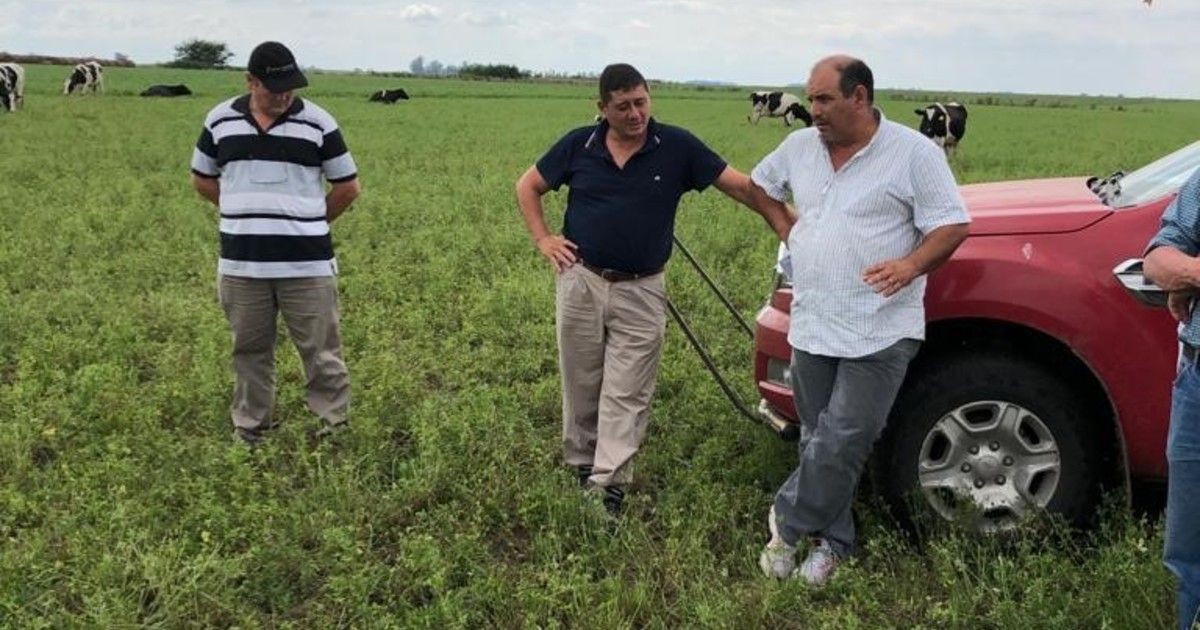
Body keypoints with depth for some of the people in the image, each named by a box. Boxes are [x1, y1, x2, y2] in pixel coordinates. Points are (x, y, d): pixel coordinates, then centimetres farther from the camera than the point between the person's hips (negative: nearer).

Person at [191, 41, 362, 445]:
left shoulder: (318, 122, -1)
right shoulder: (221, 120, 5)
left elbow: (348, 186, 8)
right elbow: (203, 179, 19)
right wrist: (246, 214, 13)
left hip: (308, 264, -2)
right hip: (241, 264, 2)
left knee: (321, 351, 2)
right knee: (250, 351, 12)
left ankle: (336, 427, 12)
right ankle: (248, 430, 24)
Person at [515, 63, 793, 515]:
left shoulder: (677, 147, -7)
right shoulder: (579, 145, -2)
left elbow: (742, 186, -8)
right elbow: (528, 186, 11)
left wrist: (788, 228, -16)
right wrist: (543, 240, 0)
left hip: (640, 292, -2)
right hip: (580, 282, 2)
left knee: (626, 396, 0)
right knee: (581, 387, 13)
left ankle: (608, 486, 5)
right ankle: (580, 467, 30)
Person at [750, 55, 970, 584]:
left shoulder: (913, 152, -7)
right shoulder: (799, 146, 9)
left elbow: (952, 225, -8)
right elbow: (759, 184, 27)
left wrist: (910, 266, -25)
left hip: (879, 332, -5)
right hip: (811, 327, 6)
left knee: (843, 442, -9)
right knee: (819, 442, 11)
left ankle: (789, 523, 10)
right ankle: (831, 543, 23)